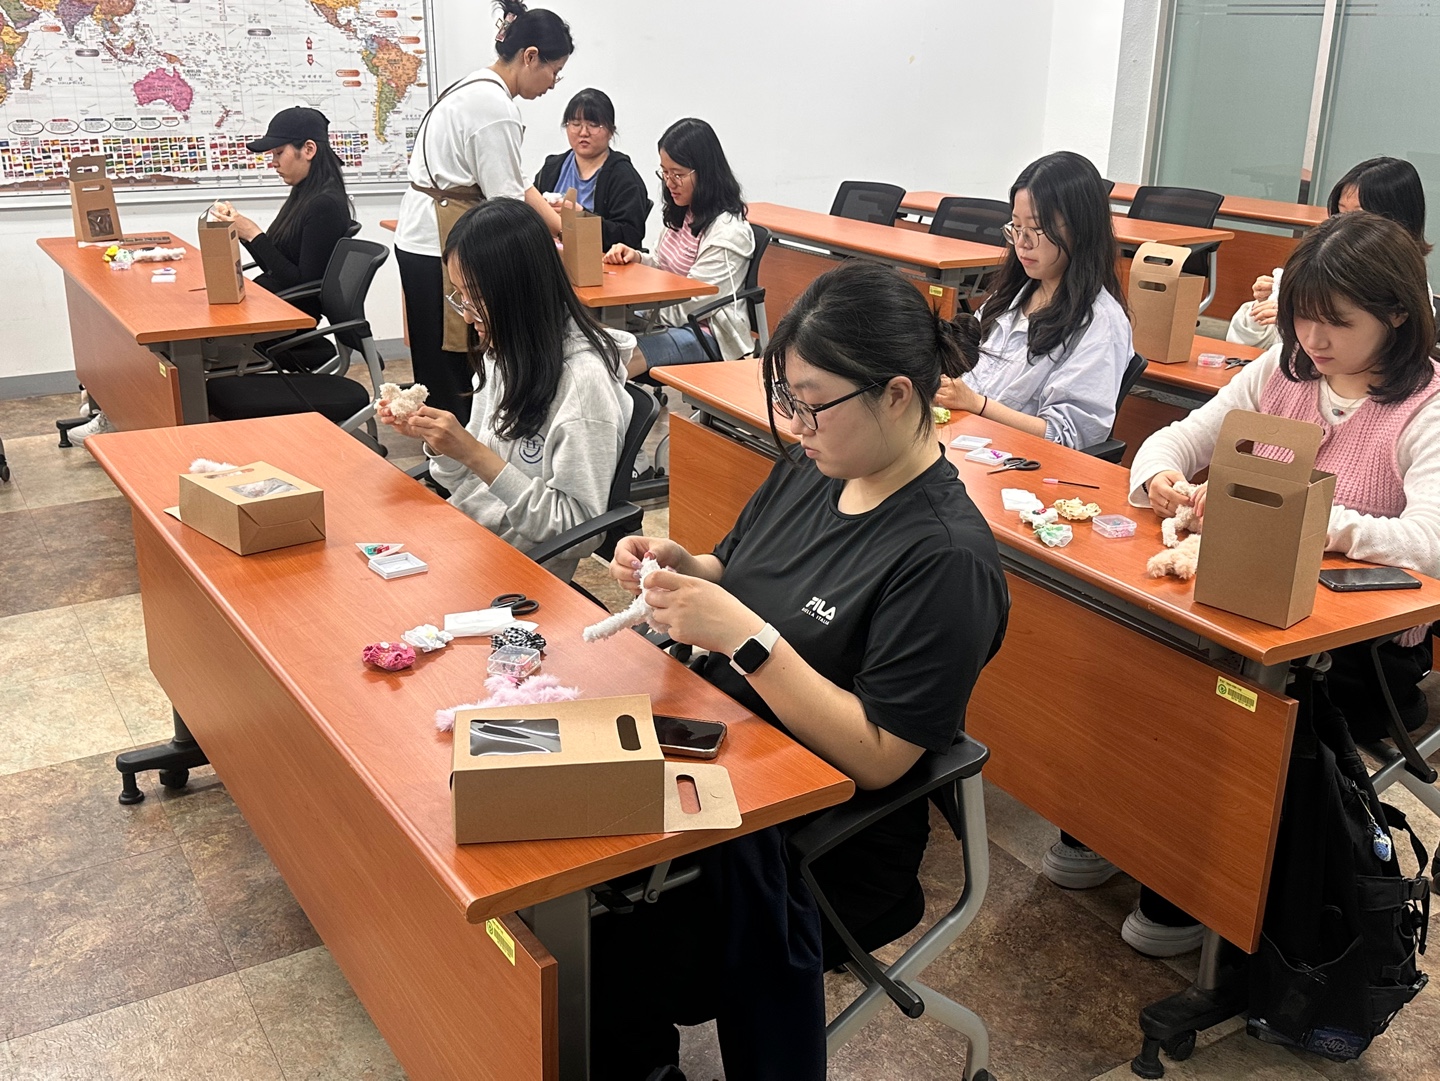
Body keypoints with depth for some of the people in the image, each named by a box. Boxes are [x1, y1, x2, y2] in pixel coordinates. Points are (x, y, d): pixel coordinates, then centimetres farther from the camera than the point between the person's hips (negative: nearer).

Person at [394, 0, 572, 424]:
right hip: (441, 247, -10)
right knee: (454, 376, -4)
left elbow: (515, 184, 18)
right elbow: (506, 201, -16)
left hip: (421, 240, 10)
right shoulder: (497, 107, -17)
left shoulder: (476, 88, 15)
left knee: (445, 372, 13)